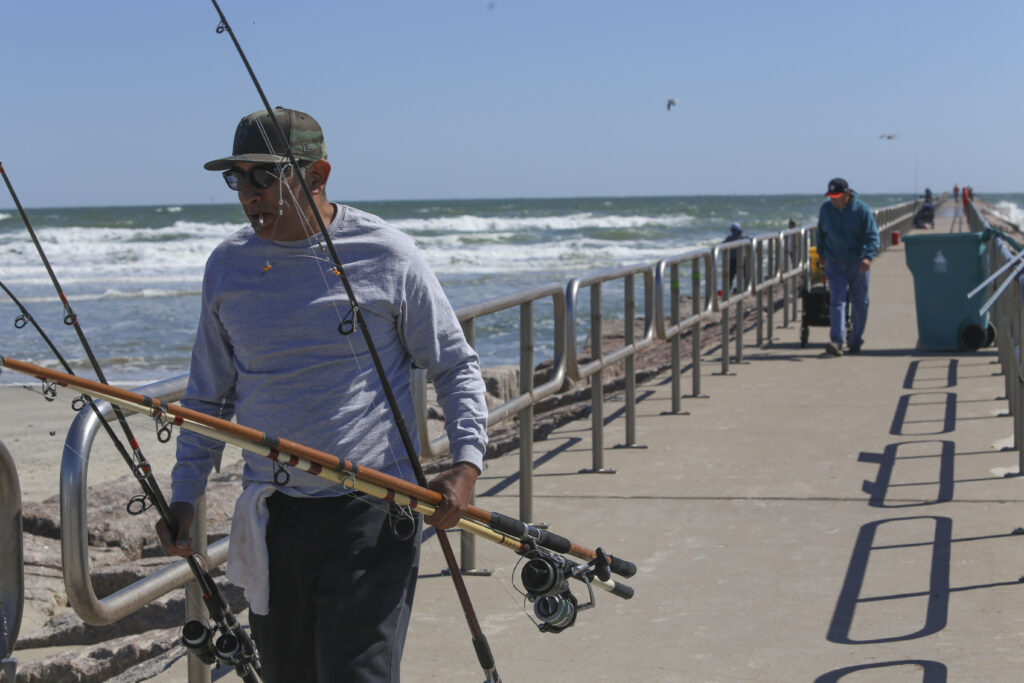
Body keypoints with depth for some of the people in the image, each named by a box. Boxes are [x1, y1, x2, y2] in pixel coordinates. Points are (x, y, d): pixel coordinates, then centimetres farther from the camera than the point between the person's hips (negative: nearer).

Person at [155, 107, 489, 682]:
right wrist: (184, 495, 8)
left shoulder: (388, 256, -4)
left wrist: (467, 464, -11)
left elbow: (456, 366, 3)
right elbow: (210, 396, 16)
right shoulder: (228, 266, 7)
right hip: (270, 517, 4)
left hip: (369, 511, -4)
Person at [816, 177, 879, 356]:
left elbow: (873, 236, -11)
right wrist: (822, 254, 18)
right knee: (837, 301, -13)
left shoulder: (861, 210, -8)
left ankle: (856, 340, 23)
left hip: (857, 263, -1)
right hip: (835, 264, 1)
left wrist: (868, 256, -26)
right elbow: (820, 233, 19)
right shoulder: (825, 209, 2)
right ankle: (836, 342, -22)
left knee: (859, 303, 8)